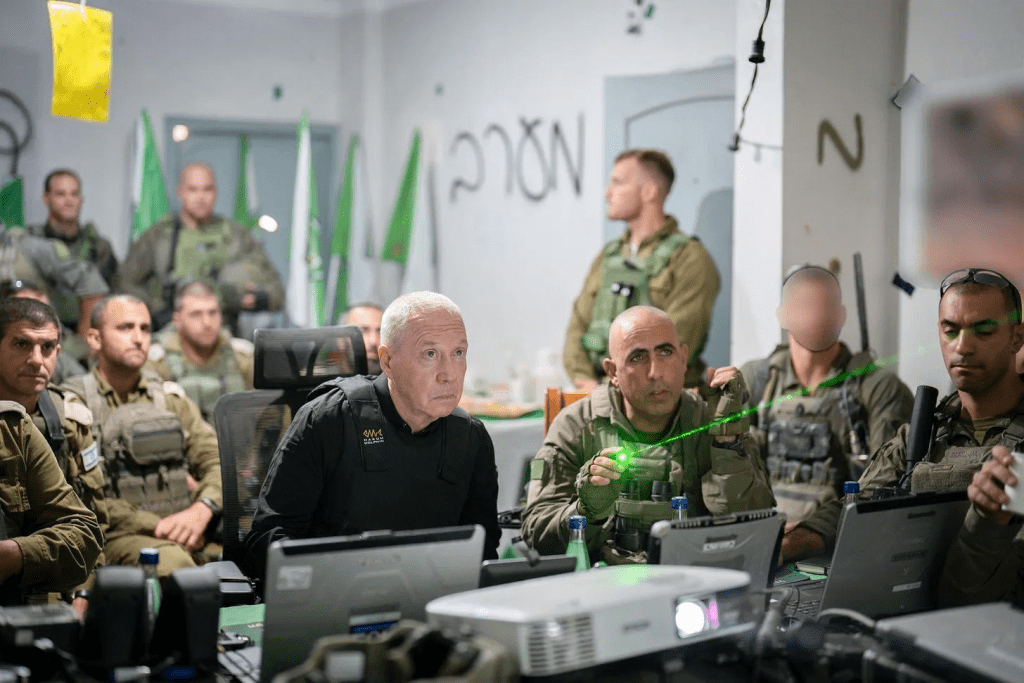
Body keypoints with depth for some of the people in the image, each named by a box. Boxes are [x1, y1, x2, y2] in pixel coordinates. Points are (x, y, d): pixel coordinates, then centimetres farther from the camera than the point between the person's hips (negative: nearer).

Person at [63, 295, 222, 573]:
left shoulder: (170, 398, 22)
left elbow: (219, 460, 15)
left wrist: (201, 509, -8)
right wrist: (155, 524, -13)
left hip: (185, 527, 4)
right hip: (117, 537, -4)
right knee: (172, 561, -38)